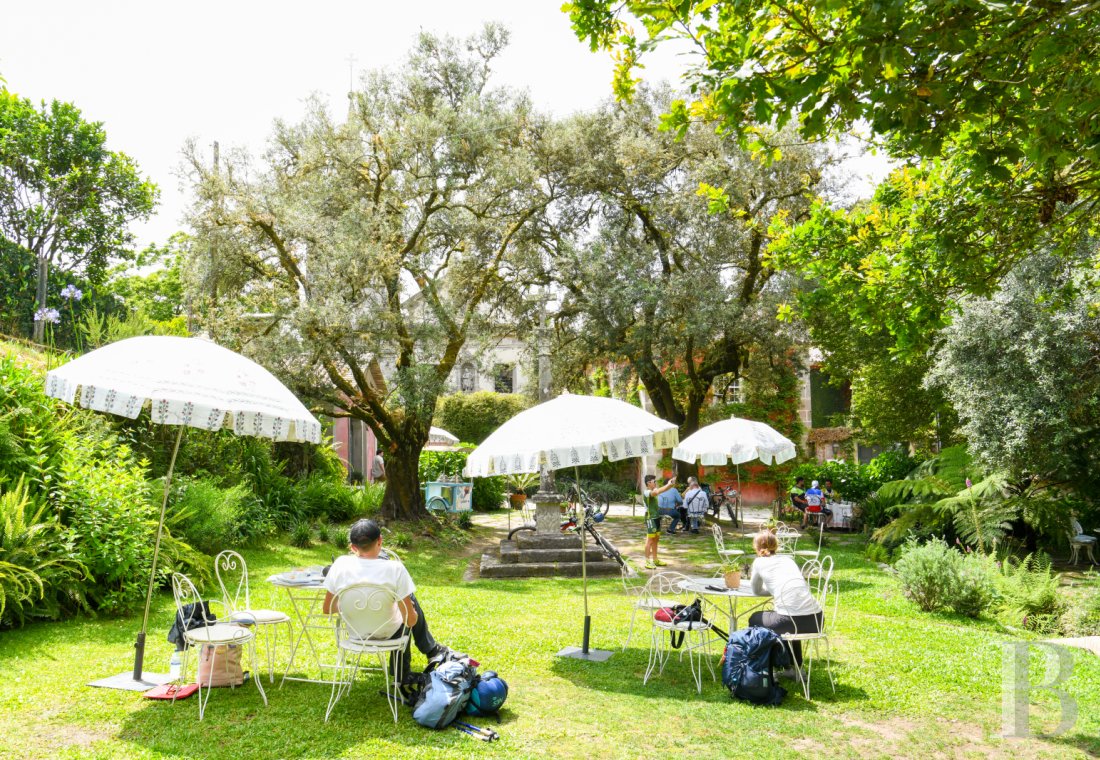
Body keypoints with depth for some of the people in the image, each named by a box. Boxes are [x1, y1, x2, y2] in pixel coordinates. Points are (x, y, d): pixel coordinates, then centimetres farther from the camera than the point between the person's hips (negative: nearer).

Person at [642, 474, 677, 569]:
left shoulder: (653, 491, 12)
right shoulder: (647, 492, -16)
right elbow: (657, 491, -33)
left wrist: (671, 484, -10)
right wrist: (668, 484, -27)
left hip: (656, 517, 10)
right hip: (650, 518, -10)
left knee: (656, 539, 15)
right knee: (650, 540, -7)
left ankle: (655, 560, 24)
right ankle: (647, 562, -3)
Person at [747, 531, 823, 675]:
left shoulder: (759, 562, 9)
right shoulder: (788, 559, 22)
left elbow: (756, 590, 23)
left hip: (791, 620, -5)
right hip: (816, 621, 6)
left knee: (754, 619, 24)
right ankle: (796, 667, 40)